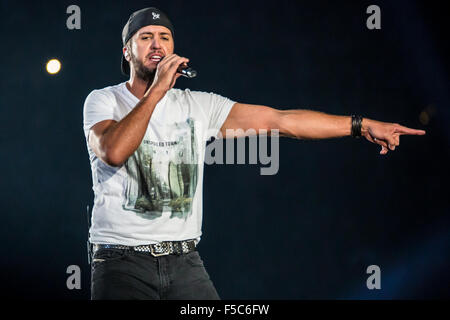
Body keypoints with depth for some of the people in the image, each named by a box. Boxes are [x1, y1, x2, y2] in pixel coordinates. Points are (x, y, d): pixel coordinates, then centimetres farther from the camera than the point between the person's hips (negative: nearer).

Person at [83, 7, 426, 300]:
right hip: (123, 262, -3)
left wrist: (363, 125, 4)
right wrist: (158, 89, -16)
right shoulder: (105, 100, 1)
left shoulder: (197, 105, 9)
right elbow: (114, 152, -21)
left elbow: (280, 120, 7)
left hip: (185, 261, 3)